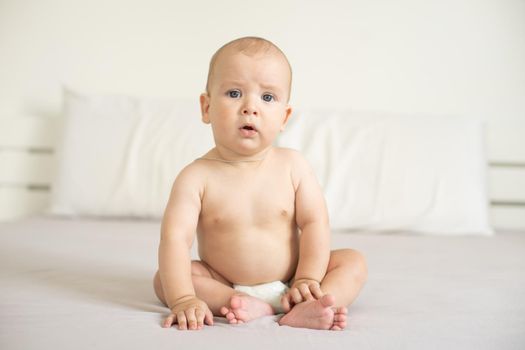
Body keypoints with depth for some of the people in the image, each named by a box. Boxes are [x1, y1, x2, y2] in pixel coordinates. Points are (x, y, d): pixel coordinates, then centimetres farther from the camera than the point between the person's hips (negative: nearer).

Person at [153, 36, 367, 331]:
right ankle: (252, 307, -30)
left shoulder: (292, 165, -8)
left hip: (289, 283, 2)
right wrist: (183, 299, -34)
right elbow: (175, 238, -22)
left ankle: (305, 310, -37)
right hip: (224, 286, -1)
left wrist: (307, 280, -18)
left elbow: (314, 223, -8)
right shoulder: (197, 176, -15)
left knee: (354, 261, -12)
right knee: (164, 278, -21)